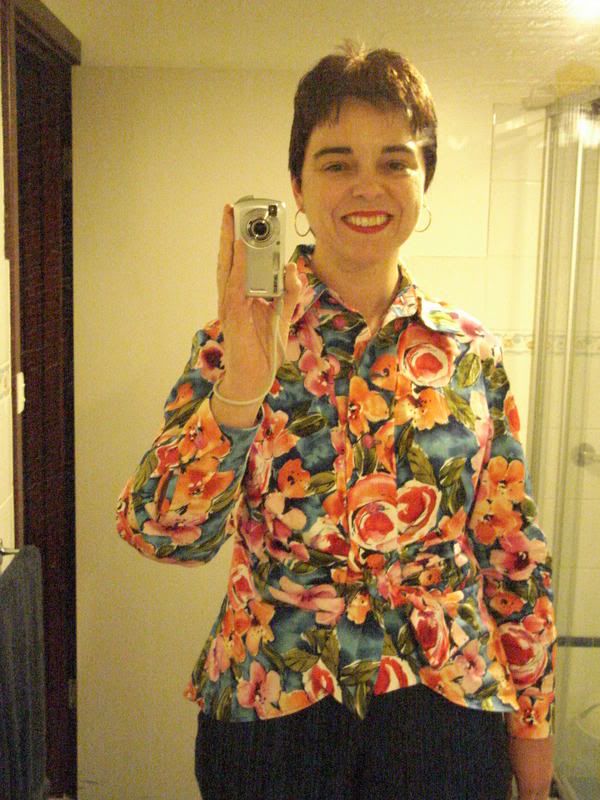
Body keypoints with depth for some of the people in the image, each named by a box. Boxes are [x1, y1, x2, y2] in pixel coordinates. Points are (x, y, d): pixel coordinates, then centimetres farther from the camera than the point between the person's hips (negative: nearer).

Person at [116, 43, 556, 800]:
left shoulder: (470, 351, -2)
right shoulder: (240, 337, -7)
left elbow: (515, 554, 3)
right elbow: (161, 532, -16)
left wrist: (532, 720, 7)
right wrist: (241, 382, -29)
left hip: (447, 709, 2)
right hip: (272, 707, -1)